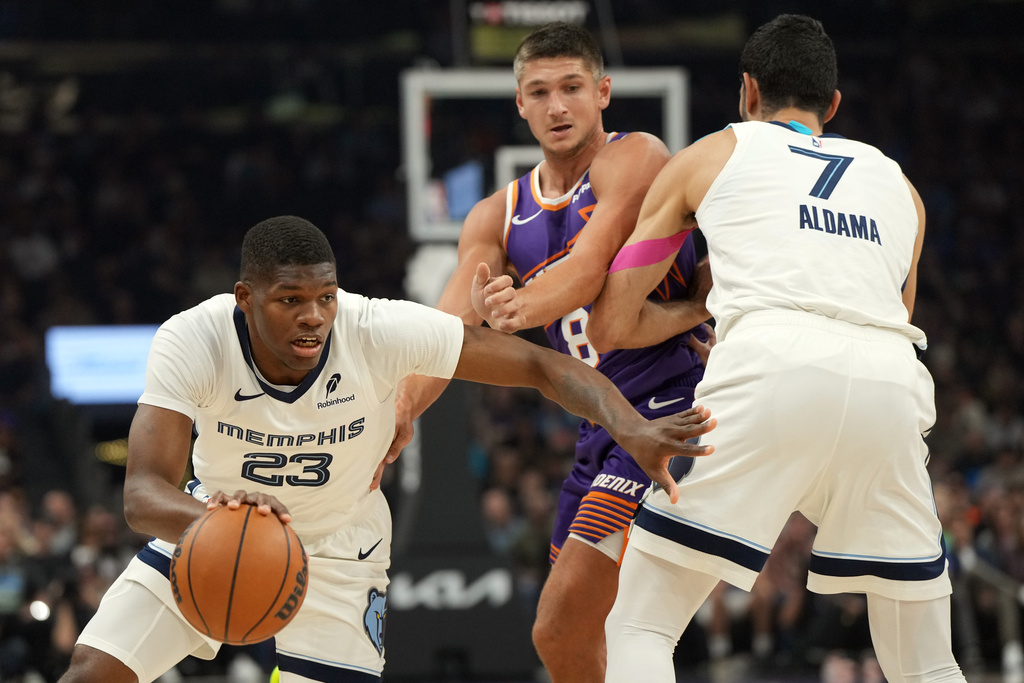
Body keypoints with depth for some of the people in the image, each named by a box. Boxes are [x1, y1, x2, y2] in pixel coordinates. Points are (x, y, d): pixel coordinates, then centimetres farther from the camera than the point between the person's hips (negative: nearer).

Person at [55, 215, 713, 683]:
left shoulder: (380, 331, -31)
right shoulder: (190, 342, -31)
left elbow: (538, 364, -26)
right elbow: (144, 495, -40)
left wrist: (632, 428, -44)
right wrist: (210, 515, -65)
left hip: (335, 547, -1)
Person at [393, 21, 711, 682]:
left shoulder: (634, 158, -7)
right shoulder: (499, 218, 13)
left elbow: (588, 269, -24)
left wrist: (523, 309, -45)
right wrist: (395, 412, -17)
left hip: (672, 400, -8)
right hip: (603, 427, 8)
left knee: (567, 611, -20)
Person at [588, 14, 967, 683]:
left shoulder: (713, 154, 26)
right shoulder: (898, 184, 33)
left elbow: (611, 326, 24)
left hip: (770, 372, -3)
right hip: (891, 388, 3)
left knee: (641, 623, 6)